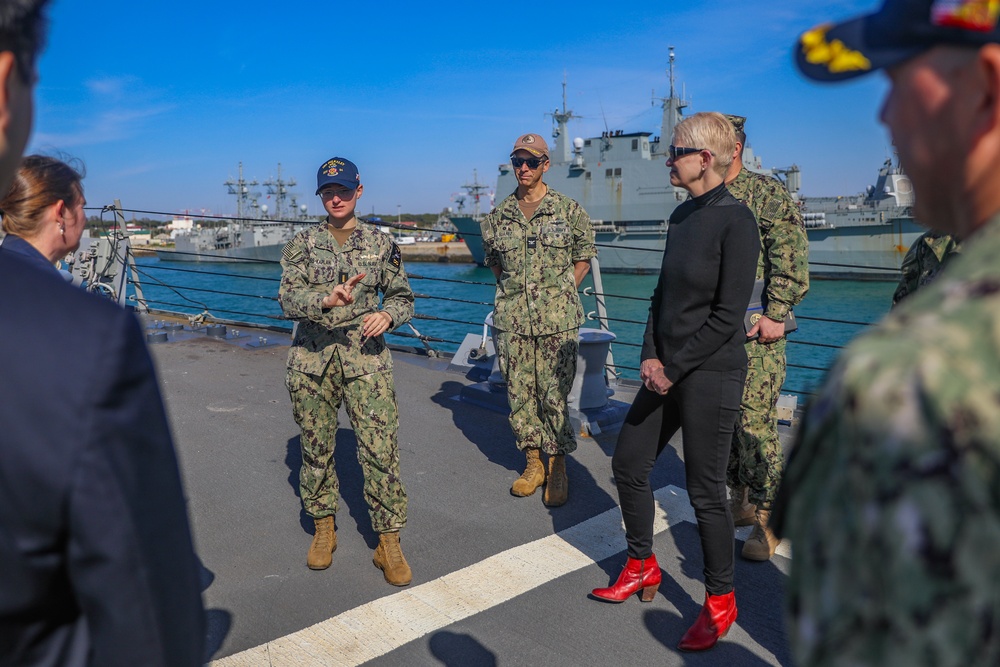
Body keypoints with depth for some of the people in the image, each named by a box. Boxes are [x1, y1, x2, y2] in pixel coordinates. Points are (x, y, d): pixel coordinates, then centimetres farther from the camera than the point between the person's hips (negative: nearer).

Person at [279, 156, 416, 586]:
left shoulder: (381, 244, 7)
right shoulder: (302, 244, 6)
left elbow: (403, 297, 11)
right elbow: (288, 297, -7)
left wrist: (387, 315, -12)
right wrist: (326, 300, -27)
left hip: (366, 357, -1)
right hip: (312, 358, 1)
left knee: (380, 448, -7)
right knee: (316, 446, 10)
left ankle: (389, 542, 5)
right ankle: (323, 528, 30)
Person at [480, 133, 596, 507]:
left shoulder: (569, 211, 1)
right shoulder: (498, 216, 8)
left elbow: (583, 257, 10)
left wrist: (562, 292, 1)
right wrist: (512, 290, 9)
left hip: (557, 320, -3)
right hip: (511, 320, 3)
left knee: (555, 395, -1)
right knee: (519, 392, 8)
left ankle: (558, 468, 15)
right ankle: (533, 463, 23)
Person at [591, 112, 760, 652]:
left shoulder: (736, 221, -15)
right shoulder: (682, 216, 9)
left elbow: (727, 317, -17)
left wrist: (673, 368, -15)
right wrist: (650, 356, 0)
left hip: (710, 374, -8)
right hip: (666, 370, 8)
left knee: (705, 490, 3)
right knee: (628, 464, 14)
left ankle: (720, 601, 25)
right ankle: (642, 567, 35)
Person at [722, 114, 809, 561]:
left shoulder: (768, 194, -4)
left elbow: (791, 257, -11)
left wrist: (776, 315, -17)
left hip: (755, 329, -7)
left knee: (755, 423, -7)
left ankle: (767, 521, 5)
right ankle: (741, 502, 27)